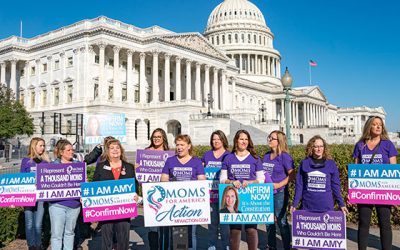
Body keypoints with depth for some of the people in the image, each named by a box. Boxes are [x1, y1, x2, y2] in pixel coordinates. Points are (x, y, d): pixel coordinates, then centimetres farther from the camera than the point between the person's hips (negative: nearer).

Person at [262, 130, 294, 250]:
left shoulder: (284, 156, -10)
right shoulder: (266, 155, 10)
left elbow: (291, 174, -14)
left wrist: (279, 185, -18)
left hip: (279, 193, -7)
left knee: (281, 221, 1)